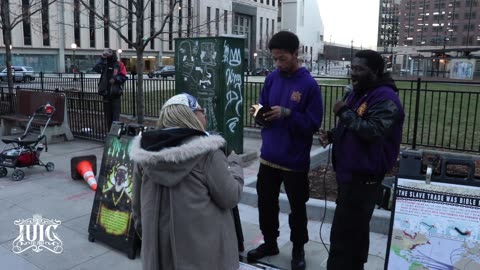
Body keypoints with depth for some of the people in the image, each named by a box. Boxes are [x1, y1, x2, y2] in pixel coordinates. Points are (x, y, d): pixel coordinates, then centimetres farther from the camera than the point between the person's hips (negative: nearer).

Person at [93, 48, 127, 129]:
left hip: (116, 94, -3)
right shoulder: (104, 64, 6)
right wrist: (102, 58, -15)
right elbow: (96, 68, -12)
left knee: (116, 116, -3)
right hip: (106, 93, 3)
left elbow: (124, 77, -2)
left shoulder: (119, 65, 2)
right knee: (108, 115, 10)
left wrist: (115, 79, -17)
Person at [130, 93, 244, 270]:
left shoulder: (144, 151, -2)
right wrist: (235, 163, 4)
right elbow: (230, 198, -11)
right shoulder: (207, 151, -17)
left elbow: (137, 203, 8)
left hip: (159, 247, 5)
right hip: (202, 250, -4)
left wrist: (144, 229, 24)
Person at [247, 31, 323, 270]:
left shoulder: (309, 84, -14)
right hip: (268, 155, 5)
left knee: (297, 207, 12)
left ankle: (298, 249, 33)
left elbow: (313, 124, -15)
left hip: (295, 160, -5)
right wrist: (258, 112, -13)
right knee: (266, 202, 17)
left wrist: (288, 113, -28)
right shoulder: (271, 78, 2)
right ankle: (270, 242, 39)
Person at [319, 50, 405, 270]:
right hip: (349, 173, 10)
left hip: (363, 177, -10)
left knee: (343, 235, -8)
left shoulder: (385, 97, -17)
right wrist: (331, 135, 3)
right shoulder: (355, 94, 14)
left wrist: (344, 112, -20)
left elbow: (373, 131, -30)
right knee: (354, 229, 23)